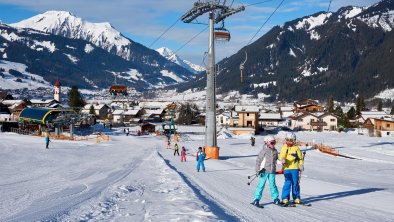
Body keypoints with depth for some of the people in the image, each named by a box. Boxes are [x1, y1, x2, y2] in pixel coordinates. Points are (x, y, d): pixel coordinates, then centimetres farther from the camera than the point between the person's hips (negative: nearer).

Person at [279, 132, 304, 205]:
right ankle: (285, 198, -3)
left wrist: (301, 165, 0)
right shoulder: (284, 147, 7)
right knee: (288, 183, -10)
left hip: (295, 168, 1)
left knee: (295, 183, 5)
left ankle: (296, 198, 16)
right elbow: (281, 156, 2)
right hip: (287, 168, -1)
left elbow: (300, 158, 12)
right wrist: (282, 160, -19)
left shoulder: (296, 148, 7)